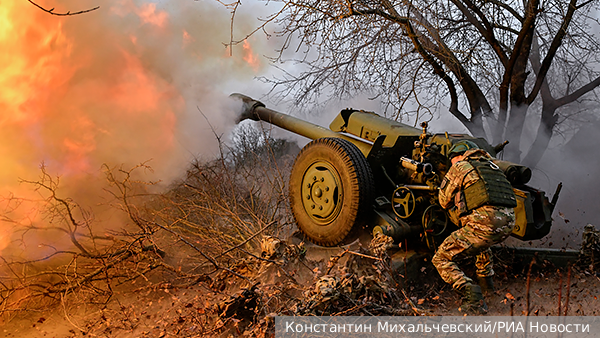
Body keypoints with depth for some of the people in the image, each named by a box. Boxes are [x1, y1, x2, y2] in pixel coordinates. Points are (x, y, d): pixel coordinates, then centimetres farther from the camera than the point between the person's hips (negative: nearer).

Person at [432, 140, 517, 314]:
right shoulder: (492, 165, 27)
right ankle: (486, 278, 44)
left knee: (441, 259, 3)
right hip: (508, 222, 8)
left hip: (485, 223, -7)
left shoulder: (460, 167, 8)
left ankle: (470, 293, -15)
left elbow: (444, 201, 14)